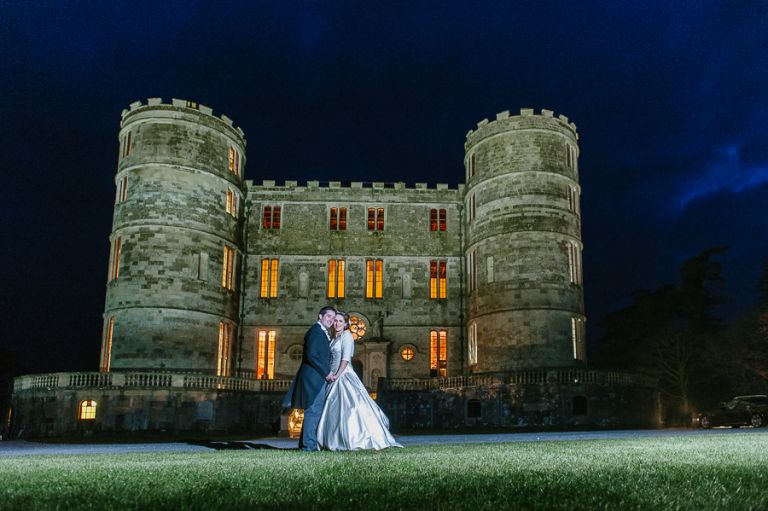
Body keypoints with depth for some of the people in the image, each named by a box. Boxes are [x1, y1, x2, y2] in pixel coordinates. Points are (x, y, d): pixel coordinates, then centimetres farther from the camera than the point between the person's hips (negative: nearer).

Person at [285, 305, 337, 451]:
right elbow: (311, 355, -20)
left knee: (313, 411, 13)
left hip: (319, 378, 10)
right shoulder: (315, 331, -11)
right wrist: (326, 372, -16)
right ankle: (309, 444, -3)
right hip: (314, 377, -10)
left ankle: (305, 442, 20)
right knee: (314, 410, -7)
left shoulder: (323, 333, 20)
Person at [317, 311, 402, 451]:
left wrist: (337, 375, -18)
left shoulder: (347, 336, -5)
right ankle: (338, 440, 10)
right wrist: (330, 374, 4)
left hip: (344, 376, -8)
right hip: (335, 378, 8)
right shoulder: (334, 339, 19)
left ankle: (354, 440, -7)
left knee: (348, 407, -10)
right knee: (335, 409, 6)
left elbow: (346, 358, -14)